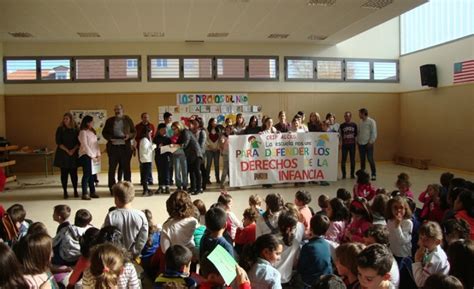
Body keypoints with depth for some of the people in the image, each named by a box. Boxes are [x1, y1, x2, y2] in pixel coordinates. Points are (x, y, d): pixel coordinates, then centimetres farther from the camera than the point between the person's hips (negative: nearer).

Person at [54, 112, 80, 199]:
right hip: (63, 154, -1)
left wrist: (73, 150, -11)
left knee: (74, 172, 1)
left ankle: (75, 191, 9)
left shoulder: (75, 129, 5)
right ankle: (65, 191, 8)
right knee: (64, 173, 1)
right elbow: (58, 142, -5)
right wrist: (67, 150, -12)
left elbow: (78, 142, 3)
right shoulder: (60, 129, 1)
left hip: (74, 154, 1)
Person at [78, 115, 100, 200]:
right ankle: (85, 194, 0)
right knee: (86, 175, -5)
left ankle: (92, 192, 15)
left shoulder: (93, 131, 14)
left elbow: (96, 143, 13)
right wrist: (92, 156, -13)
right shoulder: (83, 132, -8)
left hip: (93, 156, 7)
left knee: (92, 175, 9)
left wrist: (98, 154, 2)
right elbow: (85, 145, -13)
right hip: (86, 156, -7)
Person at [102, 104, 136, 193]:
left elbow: (134, 132, 10)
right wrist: (109, 138, -7)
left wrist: (129, 136, -12)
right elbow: (104, 132, 13)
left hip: (125, 147, -1)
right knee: (112, 168, 2)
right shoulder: (109, 121, 9)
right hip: (113, 147, 1)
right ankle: (112, 189, 11)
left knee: (126, 168, 3)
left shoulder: (128, 120, 7)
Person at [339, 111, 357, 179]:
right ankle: (343, 174, 10)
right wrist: (340, 144, -2)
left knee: (352, 160, 5)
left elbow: (356, 135, 9)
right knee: (343, 159, 0)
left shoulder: (354, 125, 3)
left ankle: (352, 174, 15)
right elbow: (340, 136, 3)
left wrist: (356, 143, 5)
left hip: (352, 144, 1)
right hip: (344, 144, -1)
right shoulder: (342, 126, 2)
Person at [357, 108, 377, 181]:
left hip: (368, 144, -6)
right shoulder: (361, 122, 14)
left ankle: (374, 174, 2)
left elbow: (374, 133, -10)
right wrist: (357, 140, 7)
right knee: (362, 159, 9)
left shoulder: (371, 121, -6)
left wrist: (371, 142, -14)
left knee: (370, 159, -6)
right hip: (361, 144, 6)